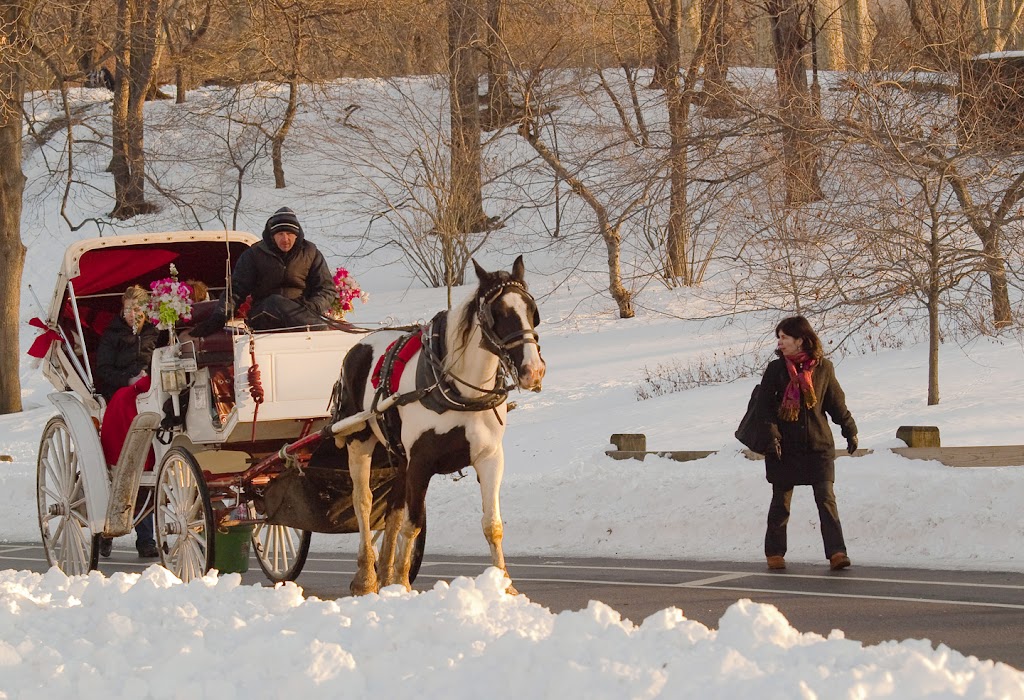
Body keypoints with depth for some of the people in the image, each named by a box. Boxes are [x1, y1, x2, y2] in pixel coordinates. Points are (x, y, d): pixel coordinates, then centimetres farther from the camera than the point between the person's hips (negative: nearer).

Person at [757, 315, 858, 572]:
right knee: (781, 501, 6)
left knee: (826, 498, -8)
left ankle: (836, 552, -11)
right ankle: (774, 553, 17)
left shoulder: (823, 368, 2)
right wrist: (771, 435, -10)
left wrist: (850, 431, 11)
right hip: (785, 447, 0)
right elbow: (765, 404, 0)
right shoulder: (775, 369, 1)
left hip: (818, 445, 0)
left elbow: (836, 403, 12)